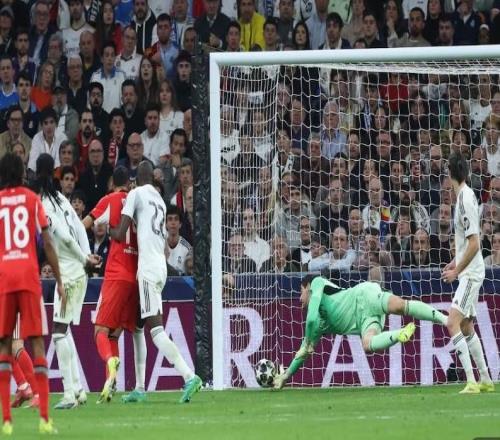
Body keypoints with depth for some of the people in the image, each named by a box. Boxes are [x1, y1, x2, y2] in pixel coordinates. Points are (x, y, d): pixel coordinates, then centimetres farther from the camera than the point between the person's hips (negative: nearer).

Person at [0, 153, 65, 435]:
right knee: (37, 342, 0)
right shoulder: (32, 199, 7)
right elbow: (48, 243, 2)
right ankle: (45, 418, -9)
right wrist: (60, 281, 7)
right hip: (29, 275, -1)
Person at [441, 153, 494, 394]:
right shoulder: (465, 196, 9)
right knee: (467, 327, 17)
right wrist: (455, 262, 20)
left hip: (471, 273, -10)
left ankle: (472, 382, -24)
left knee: (453, 322, -19)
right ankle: (485, 380, 24)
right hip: (468, 272, 10)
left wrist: (457, 271, -16)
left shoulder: (466, 199, -19)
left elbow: (474, 244, -21)